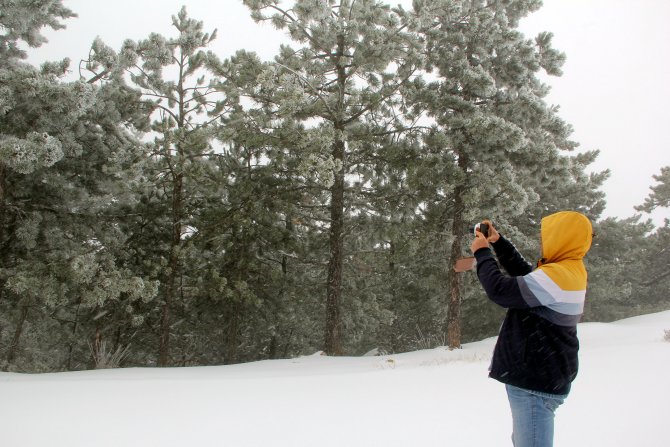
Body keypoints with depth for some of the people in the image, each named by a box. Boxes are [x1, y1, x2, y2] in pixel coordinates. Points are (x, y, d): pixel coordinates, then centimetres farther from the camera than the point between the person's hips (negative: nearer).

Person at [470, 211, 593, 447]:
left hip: (536, 383, -11)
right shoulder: (569, 272, 8)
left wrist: (482, 253, -8)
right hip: (538, 376, 11)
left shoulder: (556, 276, -24)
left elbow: (499, 290, -22)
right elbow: (524, 274, 19)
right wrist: (498, 242, 16)